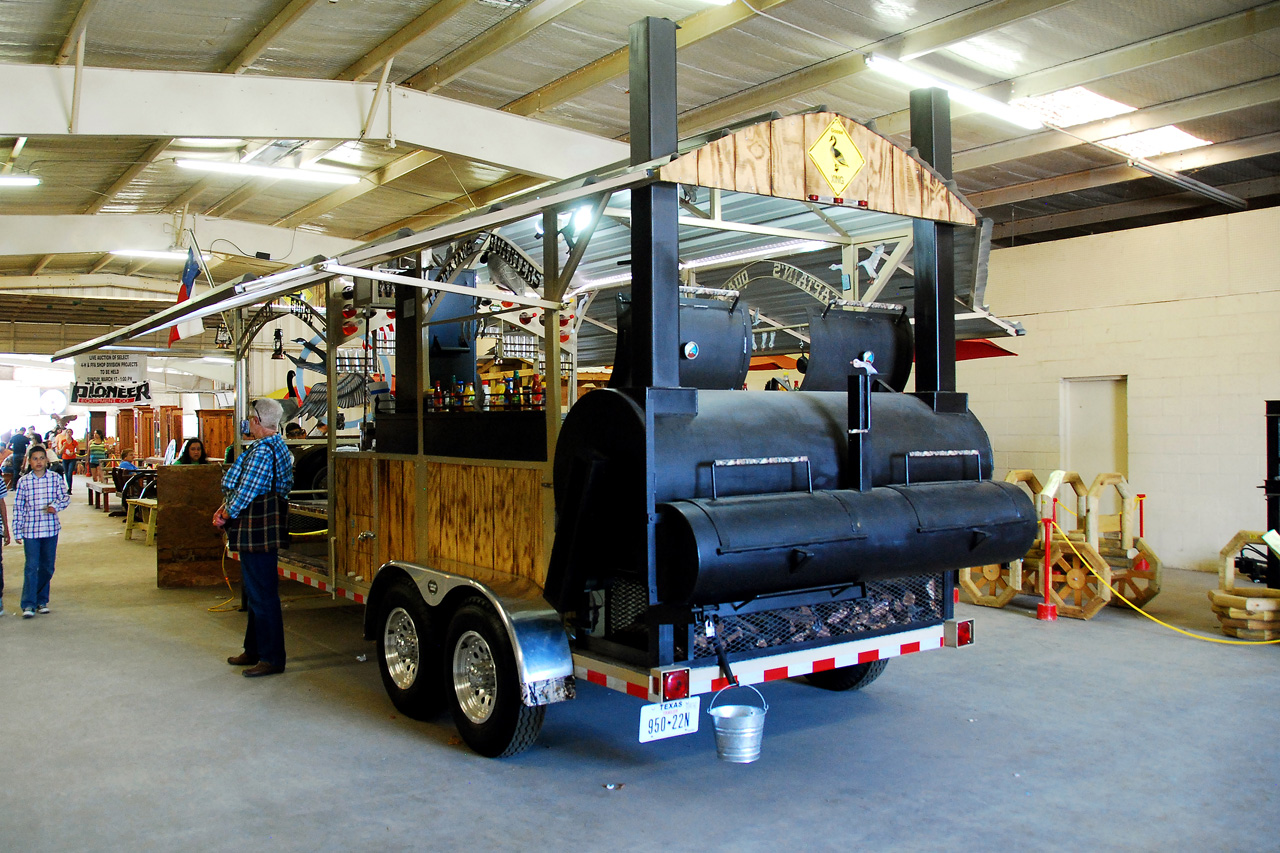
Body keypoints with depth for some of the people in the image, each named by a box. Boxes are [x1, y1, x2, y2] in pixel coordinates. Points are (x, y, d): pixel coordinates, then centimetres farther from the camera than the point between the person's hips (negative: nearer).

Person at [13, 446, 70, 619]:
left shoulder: (55, 478, 1)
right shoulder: (23, 482, -1)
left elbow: (66, 497, 2)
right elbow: (18, 507, 1)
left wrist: (56, 506, -20)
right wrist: (17, 531, -1)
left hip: (51, 529, 2)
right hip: (30, 530, -2)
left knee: (47, 567, 9)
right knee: (31, 567, -6)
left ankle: (42, 601, 23)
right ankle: (28, 605, -1)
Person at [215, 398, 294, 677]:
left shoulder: (262, 451, -19)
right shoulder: (277, 446, 13)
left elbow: (246, 492, -19)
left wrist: (226, 515, -4)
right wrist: (226, 507, 13)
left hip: (257, 532, -11)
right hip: (260, 531, 11)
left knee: (263, 594, -4)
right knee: (256, 591, 18)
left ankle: (272, 658, 2)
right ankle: (254, 651, 29)